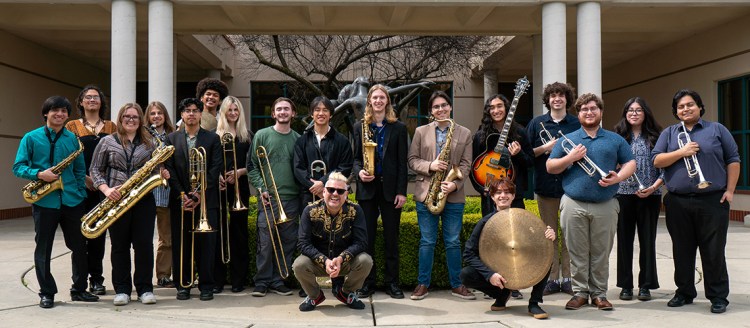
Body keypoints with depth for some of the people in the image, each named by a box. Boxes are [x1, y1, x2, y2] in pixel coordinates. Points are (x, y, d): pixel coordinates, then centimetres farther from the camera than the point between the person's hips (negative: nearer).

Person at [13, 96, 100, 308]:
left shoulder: (72, 139, 8)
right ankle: (47, 293, 17)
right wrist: (39, 174, -19)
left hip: (71, 201, 2)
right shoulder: (31, 138, 1)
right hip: (44, 202, -2)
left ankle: (79, 289, 20)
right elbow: (18, 167, -2)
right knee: (43, 249, 5)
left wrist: (81, 194, 0)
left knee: (79, 246, 6)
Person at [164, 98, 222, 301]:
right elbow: (169, 169, 3)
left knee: (206, 244, -1)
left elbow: (215, 169, -1)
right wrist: (182, 194, -8)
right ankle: (183, 285, 13)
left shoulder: (213, 139, 7)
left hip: (206, 200, -1)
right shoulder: (172, 139, 10)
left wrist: (200, 193, -11)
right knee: (181, 244, 4)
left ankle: (206, 286, 7)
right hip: (180, 200, 1)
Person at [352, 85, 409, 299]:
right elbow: (355, 157, 9)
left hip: (390, 187, -1)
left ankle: (392, 282, 12)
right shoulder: (360, 126, 9)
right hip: (367, 187, 1)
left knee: (391, 237, 4)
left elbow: (402, 162, 2)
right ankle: (367, 282, 12)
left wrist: (401, 191, -5)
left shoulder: (398, 128, 5)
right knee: (366, 236, 3)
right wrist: (359, 171, -13)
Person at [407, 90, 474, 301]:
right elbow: (412, 160, 3)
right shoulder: (421, 132, 7)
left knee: (453, 242, 6)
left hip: (453, 195, 0)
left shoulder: (464, 133, 6)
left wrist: (454, 184, -14)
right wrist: (430, 166, -15)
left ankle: (456, 285, 16)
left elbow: (466, 164, 1)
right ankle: (423, 284, 14)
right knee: (427, 241, 5)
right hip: (425, 194, 0)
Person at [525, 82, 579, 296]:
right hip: (545, 186, 1)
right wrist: (545, 148, -10)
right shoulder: (536, 123, 8)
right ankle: (552, 278, 13)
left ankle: (568, 278, 10)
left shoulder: (577, 124, 6)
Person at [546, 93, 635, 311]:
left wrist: (618, 178, -9)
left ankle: (599, 293, 13)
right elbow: (550, 168, 7)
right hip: (574, 205, 0)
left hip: (605, 205, 0)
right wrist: (570, 158, -9)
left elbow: (630, 163, 10)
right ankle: (580, 292, 12)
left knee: (601, 253, 4)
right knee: (577, 253, 3)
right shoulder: (567, 140, 10)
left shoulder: (615, 140, 13)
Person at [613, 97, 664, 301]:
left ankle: (645, 285, 14)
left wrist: (653, 187, -9)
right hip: (624, 194, 0)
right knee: (625, 240, 5)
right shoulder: (618, 137, 6)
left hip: (649, 196, 0)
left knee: (648, 240, 4)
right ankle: (626, 285, 14)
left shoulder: (655, 137, 5)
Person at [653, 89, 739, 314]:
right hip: (678, 203, 2)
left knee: (714, 251, 1)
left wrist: (729, 190, -2)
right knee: (682, 251, 9)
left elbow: (733, 160, 6)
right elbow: (657, 161, 2)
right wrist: (681, 152, -12)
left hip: (713, 201, -2)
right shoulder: (668, 133, 12)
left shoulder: (717, 130, 8)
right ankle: (684, 292, 20)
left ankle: (718, 297, 10)